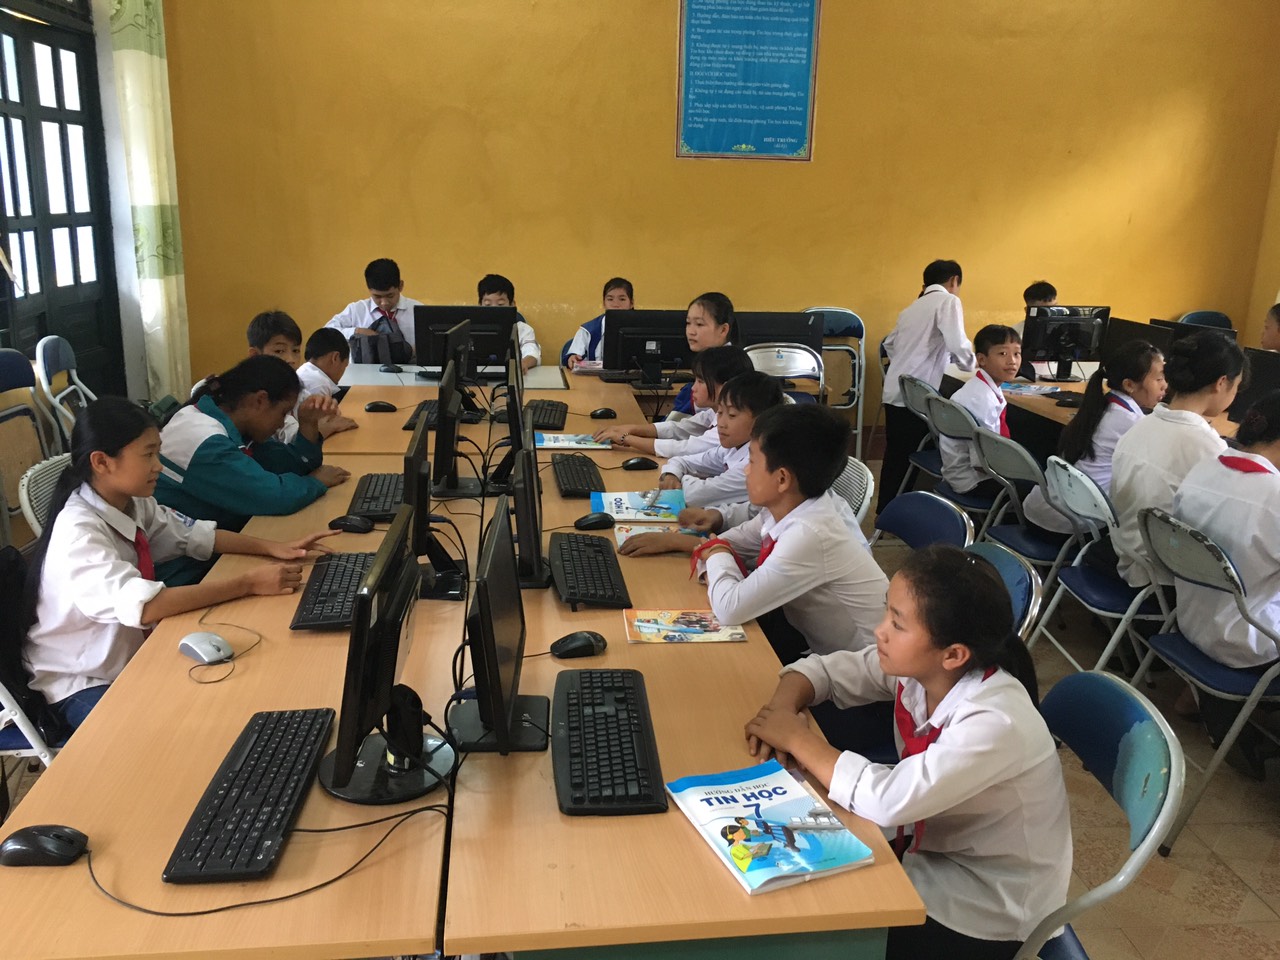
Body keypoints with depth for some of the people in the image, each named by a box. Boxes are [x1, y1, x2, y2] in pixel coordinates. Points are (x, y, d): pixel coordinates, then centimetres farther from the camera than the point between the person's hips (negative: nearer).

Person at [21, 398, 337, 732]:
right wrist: (249, 583, -35)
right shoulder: (78, 532, -27)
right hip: (83, 686, -7)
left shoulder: (133, 504, -4)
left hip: (129, 656, 7)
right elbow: (144, 606, -38)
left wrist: (274, 548, -7)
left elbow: (195, 537, 8)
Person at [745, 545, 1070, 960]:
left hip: (984, 908, -6)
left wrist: (797, 738, -28)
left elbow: (887, 800, -40)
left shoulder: (996, 723, -33)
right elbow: (823, 668, -1)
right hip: (933, 851, 6)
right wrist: (782, 709, -22)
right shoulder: (915, 668, -12)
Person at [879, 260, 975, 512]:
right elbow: (957, 345, -17)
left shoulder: (915, 306, 21)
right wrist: (970, 364, 0)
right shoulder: (948, 301, -3)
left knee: (896, 454, 15)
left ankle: (885, 510, 23)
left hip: (896, 390, 8)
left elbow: (890, 344, 26)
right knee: (909, 456, 0)